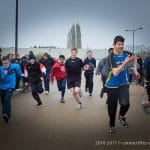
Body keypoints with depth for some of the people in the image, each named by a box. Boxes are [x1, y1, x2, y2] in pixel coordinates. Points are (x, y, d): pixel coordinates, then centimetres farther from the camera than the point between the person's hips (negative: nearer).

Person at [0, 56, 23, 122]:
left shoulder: (14, 66, -10)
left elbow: (18, 67, 15)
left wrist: (20, 74, 25)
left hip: (10, 87, -2)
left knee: (7, 100, -26)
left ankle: (6, 114, -27)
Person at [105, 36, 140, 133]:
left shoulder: (126, 54, -5)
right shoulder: (112, 56, -17)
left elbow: (135, 57, 19)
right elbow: (115, 73, -27)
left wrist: (135, 70, 10)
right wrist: (125, 62, -31)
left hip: (124, 84, 2)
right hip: (112, 85, -2)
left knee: (125, 103, -18)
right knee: (112, 107, 7)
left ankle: (122, 116, 15)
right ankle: (112, 125, 31)